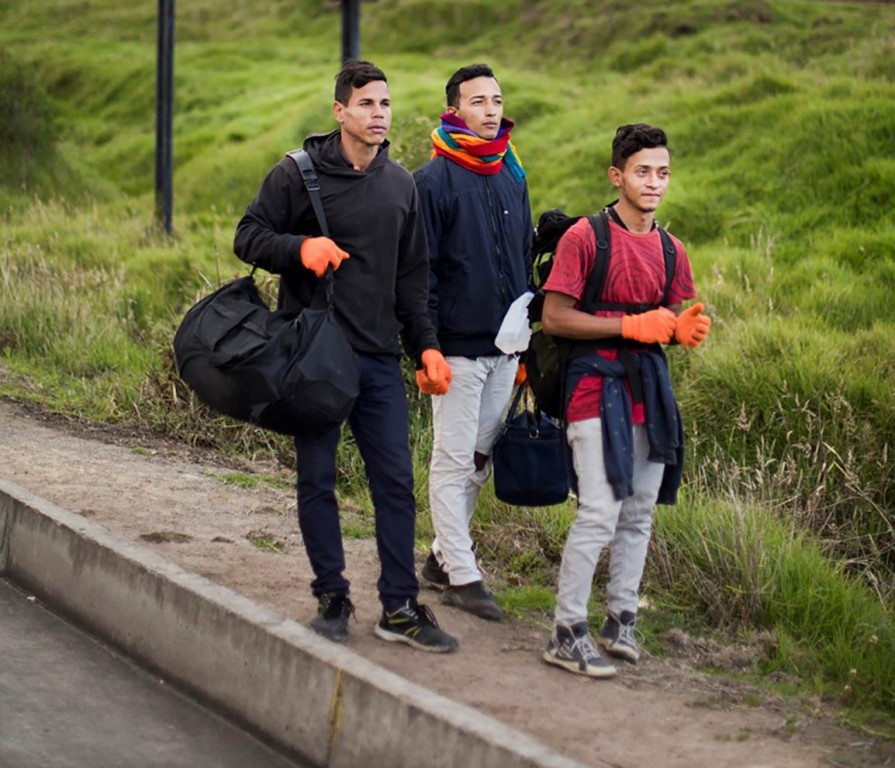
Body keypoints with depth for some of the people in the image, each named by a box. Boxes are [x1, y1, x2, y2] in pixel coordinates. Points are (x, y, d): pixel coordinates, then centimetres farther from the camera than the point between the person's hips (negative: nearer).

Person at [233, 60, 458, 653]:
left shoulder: (402, 185, 12)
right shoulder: (298, 174, -2)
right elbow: (249, 238, -1)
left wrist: (426, 346, 10)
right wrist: (300, 248, -19)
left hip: (380, 359, 3)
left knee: (396, 482, 0)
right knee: (317, 481, 3)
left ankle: (400, 606, 6)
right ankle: (333, 598, 14)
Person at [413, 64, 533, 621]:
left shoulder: (513, 178, 12)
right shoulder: (434, 181, -9)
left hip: (505, 345, 7)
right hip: (458, 347, -7)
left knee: (480, 459, 13)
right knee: (454, 460, -1)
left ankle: (444, 553, 25)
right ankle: (461, 575, 4)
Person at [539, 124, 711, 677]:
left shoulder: (669, 250, 11)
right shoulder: (586, 237, -7)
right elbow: (554, 318, -11)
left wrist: (686, 329, -3)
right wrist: (630, 325, -17)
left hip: (650, 383, 7)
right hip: (597, 383, -7)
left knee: (640, 512, 10)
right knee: (601, 511, -12)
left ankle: (621, 620, 22)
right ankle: (567, 634, -5)